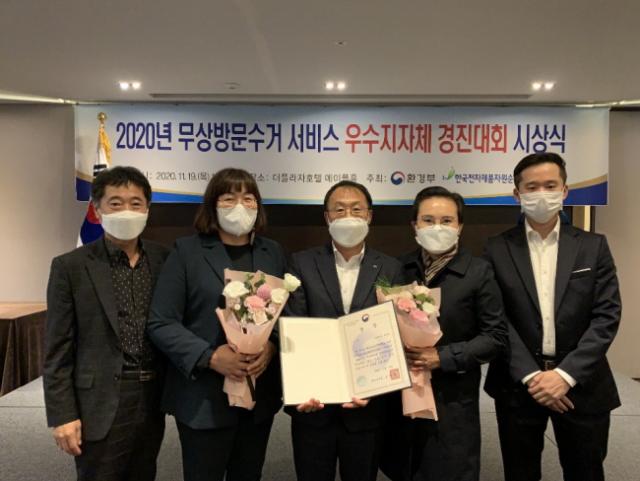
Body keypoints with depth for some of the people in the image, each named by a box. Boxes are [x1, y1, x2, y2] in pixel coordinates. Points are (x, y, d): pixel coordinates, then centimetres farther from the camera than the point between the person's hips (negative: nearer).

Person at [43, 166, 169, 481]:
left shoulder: (164, 260, 2)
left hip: (152, 400, 4)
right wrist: (62, 415, -8)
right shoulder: (71, 266, -7)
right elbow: (58, 350, -6)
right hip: (101, 406, -3)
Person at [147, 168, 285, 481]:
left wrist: (273, 347, -14)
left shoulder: (273, 252, 9)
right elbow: (161, 324, -8)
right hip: (205, 396, -4)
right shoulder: (187, 250, -3)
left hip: (261, 394, 4)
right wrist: (210, 357, -20)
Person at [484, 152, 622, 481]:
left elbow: (606, 316, -5)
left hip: (582, 384, 1)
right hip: (518, 384, 0)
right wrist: (530, 375, -14)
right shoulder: (498, 250, -2)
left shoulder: (593, 246, 1)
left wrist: (566, 374, -14)